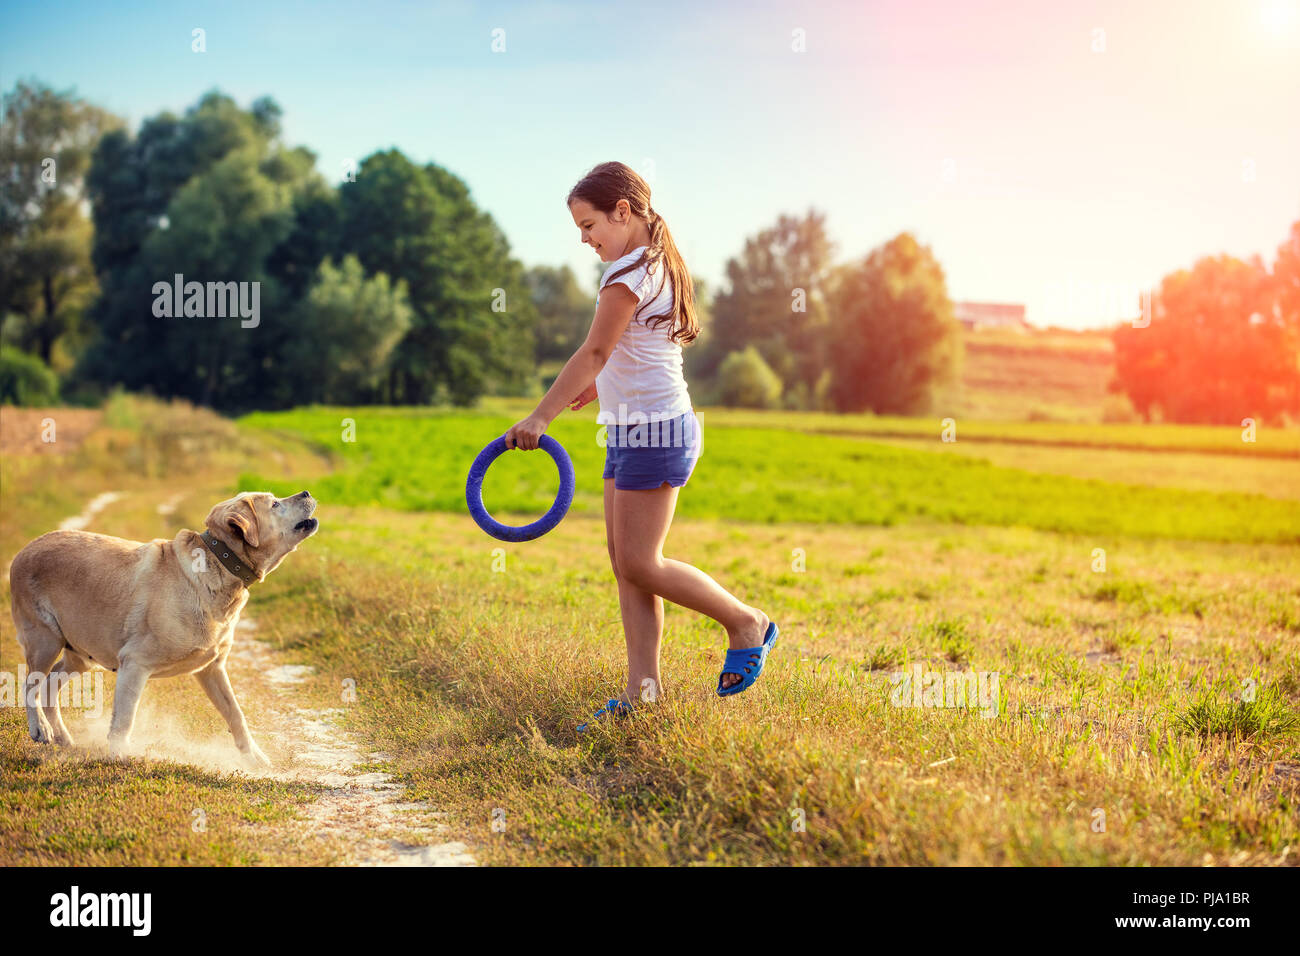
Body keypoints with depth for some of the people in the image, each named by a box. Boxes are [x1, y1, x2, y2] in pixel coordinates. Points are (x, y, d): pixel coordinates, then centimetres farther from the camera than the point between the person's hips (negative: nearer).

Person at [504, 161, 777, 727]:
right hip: (632, 430, 10)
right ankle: (643, 687, 10)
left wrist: (540, 417, -19)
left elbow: (594, 352, -20)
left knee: (639, 564, -6)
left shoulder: (628, 274, -16)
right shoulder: (659, 265, 15)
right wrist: (598, 385, 29)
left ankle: (746, 623, 9)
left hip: (653, 431, -10)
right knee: (624, 561, 8)